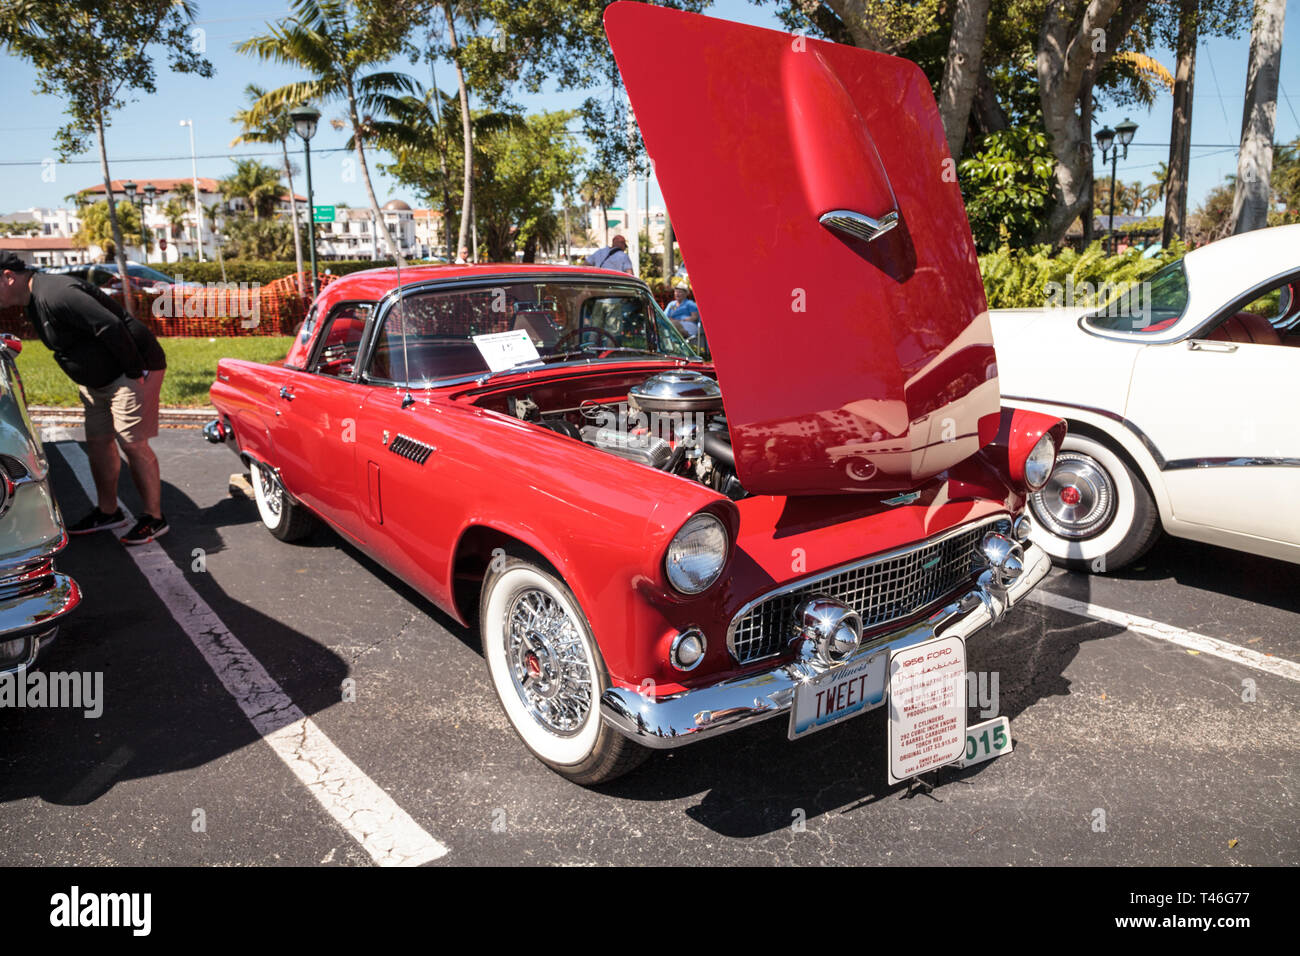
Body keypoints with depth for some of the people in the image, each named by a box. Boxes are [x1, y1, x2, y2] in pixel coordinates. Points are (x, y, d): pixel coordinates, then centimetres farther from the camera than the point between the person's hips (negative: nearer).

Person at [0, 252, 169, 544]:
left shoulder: (54, 295, -23)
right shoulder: (34, 300, 11)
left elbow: (111, 326, -30)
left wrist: (136, 372, -24)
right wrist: (85, 377, 17)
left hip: (131, 372, -11)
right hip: (97, 381, 11)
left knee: (133, 444, -8)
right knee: (97, 443, 13)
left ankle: (154, 518, 2)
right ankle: (108, 512, 26)